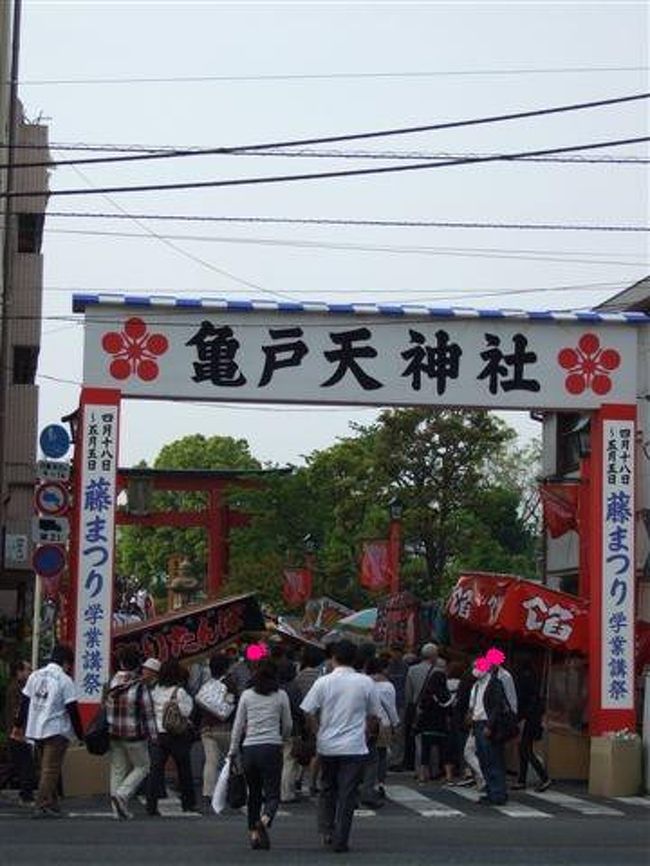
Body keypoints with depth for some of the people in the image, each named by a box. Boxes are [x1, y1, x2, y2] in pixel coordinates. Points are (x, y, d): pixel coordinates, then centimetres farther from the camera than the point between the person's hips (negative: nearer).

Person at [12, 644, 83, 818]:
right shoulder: (64, 680, -10)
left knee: (46, 769, 15)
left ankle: (52, 805, 18)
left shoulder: (35, 676, 9)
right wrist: (80, 734, -4)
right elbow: (72, 710, -10)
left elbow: (24, 702, 12)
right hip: (56, 731, -7)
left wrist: (19, 726, 20)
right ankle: (42, 806, -11)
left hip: (36, 730, 7)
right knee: (51, 770, -6)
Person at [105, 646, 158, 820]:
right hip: (134, 735, -5)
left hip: (114, 734, 5)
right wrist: (152, 735, -2)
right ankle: (122, 795, -9)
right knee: (141, 767, 10)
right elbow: (148, 714, -11)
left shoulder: (111, 685, 1)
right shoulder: (139, 687, -14)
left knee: (117, 769, 11)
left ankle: (119, 809, 12)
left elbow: (107, 710, 8)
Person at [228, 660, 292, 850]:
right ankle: (265, 820, -31)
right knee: (272, 793, -2)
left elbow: (238, 726, 6)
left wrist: (233, 752, 14)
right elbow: (287, 725, 10)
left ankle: (253, 832, 14)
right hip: (272, 748, -2)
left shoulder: (246, 695, 5)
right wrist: (283, 739, 31)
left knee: (254, 793, 17)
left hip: (249, 749, 2)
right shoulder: (281, 696, 2)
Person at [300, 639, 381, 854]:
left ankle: (326, 831, 14)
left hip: (327, 746, 1)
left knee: (327, 789, 20)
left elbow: (309, 712, -4)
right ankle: (340, 840, 2)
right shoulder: (366, 682, -2)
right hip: (354, 747, -1)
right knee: (348, 794, 3)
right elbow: (374, 716, 5)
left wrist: (319, 731, 11)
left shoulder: (323, 682, -4)